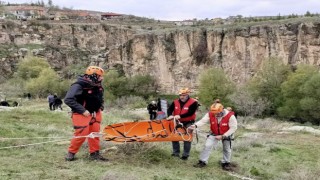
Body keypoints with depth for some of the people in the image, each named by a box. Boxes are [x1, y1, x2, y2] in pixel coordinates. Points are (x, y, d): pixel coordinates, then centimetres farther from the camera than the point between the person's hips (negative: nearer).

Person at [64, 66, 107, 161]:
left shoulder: (98, 86, 1)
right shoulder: (79, 86, -23)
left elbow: (100, 99, 22)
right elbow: (68, 100, -27)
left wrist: (99, 108, 4)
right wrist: (82, 110, -26)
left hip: (94, 113, 7)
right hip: (82, 114, -7)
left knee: (95, 133, 9)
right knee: (81, 134, -7)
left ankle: (94, 153, 21)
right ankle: (71, 153, 13)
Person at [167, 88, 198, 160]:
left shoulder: (193, 103, -16)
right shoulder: (175, 102, 0)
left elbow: (190, 113, -26)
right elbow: (170, 109, -6)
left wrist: (180, 116, -35)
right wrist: (170, 115, -29)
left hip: (188, 123, -5)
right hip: (177, 122, 5)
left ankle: (185, 155, 10)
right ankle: (176, 152, 22)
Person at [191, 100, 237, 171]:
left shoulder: (230, 116, -32)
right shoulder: (210, 114, -23)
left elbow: (233, 128, -26)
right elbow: (203, 121, -32)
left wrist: (222, 136, -27)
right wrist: (195, 125, -53)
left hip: (226, 134, -2)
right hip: (214, 134, 2)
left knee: (227, 149, 10)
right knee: (207, 146, -8)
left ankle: (226, 163, 32)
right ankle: (202, 162, 5)